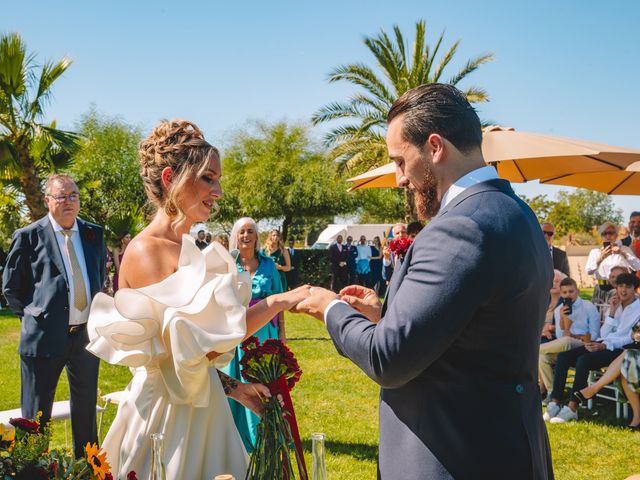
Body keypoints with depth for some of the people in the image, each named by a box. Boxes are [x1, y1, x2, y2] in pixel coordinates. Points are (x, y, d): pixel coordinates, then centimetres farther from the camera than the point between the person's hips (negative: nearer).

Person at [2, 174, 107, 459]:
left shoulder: (94, 234, 5)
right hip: (45, 336, -4)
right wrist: (33, 317, 1)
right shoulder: (29, 237, -7)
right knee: (36, 412, 6)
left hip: (87, 334, 5)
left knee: (86, 405, 19)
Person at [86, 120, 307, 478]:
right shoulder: (147, 251, -17)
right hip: (168, 409, -8)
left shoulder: (187, 248, 9)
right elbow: (191, 346, -25)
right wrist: (275, 303, -20)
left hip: (202, 405, 8)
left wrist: (231, 386, 8)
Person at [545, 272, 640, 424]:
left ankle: (572, 408, -30)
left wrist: (604, 346, -23)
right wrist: (612, 312, 1)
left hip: (620, 349, -7)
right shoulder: (615, 306, 21)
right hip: (603, 344, 7)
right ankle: (555, 403, -21)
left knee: (584, 360, -33)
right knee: (563, 356, -16)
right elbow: (603, 334, 12)